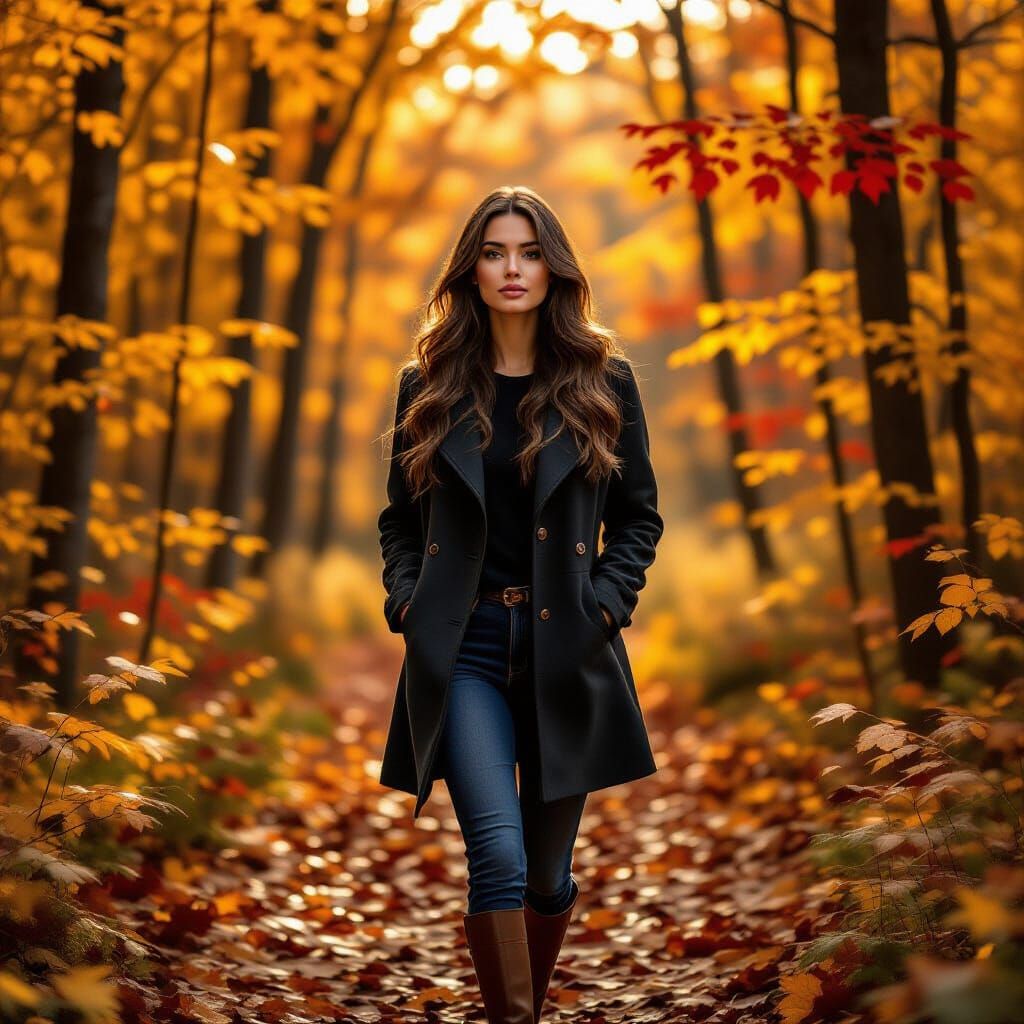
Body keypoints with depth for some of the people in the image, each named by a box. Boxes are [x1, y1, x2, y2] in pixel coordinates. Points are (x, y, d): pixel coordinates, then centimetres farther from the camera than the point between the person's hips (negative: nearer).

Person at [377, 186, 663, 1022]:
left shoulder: (604, 381, 4)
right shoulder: (430, 387, 5)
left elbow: (640, 515, 9)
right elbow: (400, 521, 12)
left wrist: (605, 600, -4)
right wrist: (408, 603, -3)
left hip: (566, 651, 1)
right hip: (463, 648, -1)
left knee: (549, 872, 10)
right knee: (499, 855, -16)